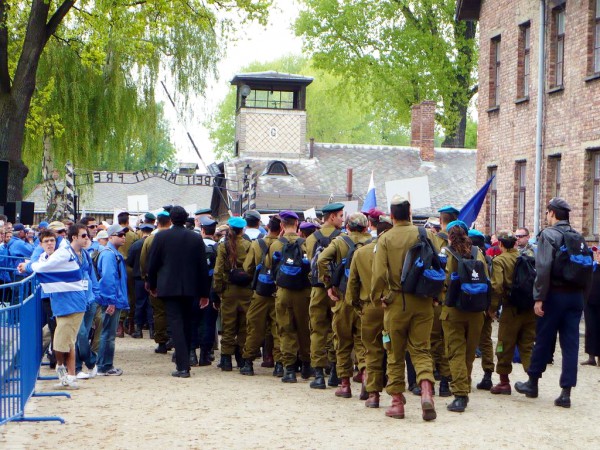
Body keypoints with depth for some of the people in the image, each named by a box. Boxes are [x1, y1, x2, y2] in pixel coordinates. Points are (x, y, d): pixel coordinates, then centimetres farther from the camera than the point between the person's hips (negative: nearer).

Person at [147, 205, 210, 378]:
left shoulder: (161, 237, -4)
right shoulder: (196, 238, 1)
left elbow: (152, 263, 0)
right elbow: (203, 266, 3)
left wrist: (152, 285, 15)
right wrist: (204, 293, 9)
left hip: (169, 287, -3)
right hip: (189, 288, 3)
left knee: (176, 324, -6)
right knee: (187, 324, 17)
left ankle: (183, 366, -14)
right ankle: (184, 362, 27)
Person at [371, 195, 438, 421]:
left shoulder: (385, 239, -5)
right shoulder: (426, 235, 1)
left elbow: (379, 273, -12)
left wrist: (377, 298, 2)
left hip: (396, 302, -1)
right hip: (423, 302, 2)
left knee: (395, 354, 9)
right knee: (421, 350, 8)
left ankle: (397, 402, 12)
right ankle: (426, 391, -15)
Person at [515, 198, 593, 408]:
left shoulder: (548, 234, -8)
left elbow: (543, 268, -19)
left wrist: (539, 297, -17)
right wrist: (581, 293, 12)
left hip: (555, 295, -5)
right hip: (575, 296, 5)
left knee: (543, 340, 8)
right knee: (570, 343, 5)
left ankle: (532, 383, 22)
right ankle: (566, 392, 4)